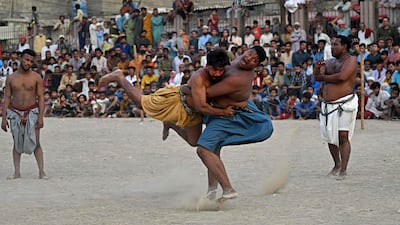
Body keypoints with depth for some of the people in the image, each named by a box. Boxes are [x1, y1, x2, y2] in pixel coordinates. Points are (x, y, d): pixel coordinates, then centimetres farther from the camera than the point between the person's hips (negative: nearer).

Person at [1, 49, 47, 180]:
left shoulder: (36, 78, -1)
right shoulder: (11, 78, 4)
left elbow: (41, 98, -3)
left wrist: (41, 117, -12)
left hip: (32, 112, -2)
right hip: (15, 113, 2)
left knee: (35, 142, -6)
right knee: (17, 143, 6)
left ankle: (41, 171, -5)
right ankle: (17, 172, 8)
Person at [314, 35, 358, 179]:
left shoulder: (350, 60, -5)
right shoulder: (330, 62, 17)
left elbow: (342, 77, -20)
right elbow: (317, 77, 12)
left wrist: (324, 77, -5)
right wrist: (317, 69, -10)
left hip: (344, 103, -7)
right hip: (328, 105, 7)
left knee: (343, 136, -12)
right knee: (330, 137, 12)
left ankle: (343, 170, -11)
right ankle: (337, 165, 30)